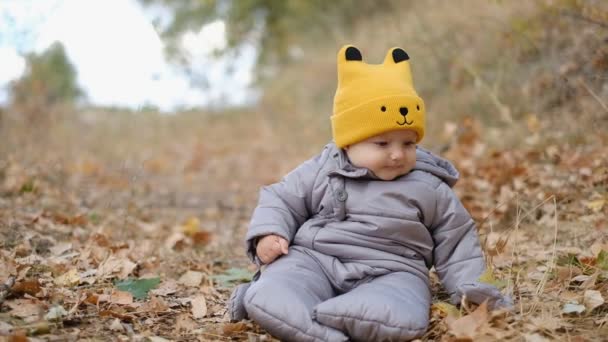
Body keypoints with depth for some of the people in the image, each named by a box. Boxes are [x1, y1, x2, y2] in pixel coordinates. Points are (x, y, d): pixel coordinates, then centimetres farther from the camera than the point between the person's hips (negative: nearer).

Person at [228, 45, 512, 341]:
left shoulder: (429, 189, 8)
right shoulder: (322, 171, 9)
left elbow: (455, 241, 16)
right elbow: (281, 200, 18)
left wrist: (470, 288, 4)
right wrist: (269, 233, -2)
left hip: (391, 272, 0)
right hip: (314, 259, 1)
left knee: (401, 318, -36)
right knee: (268, 297, -27)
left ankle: (296, 313, -35)